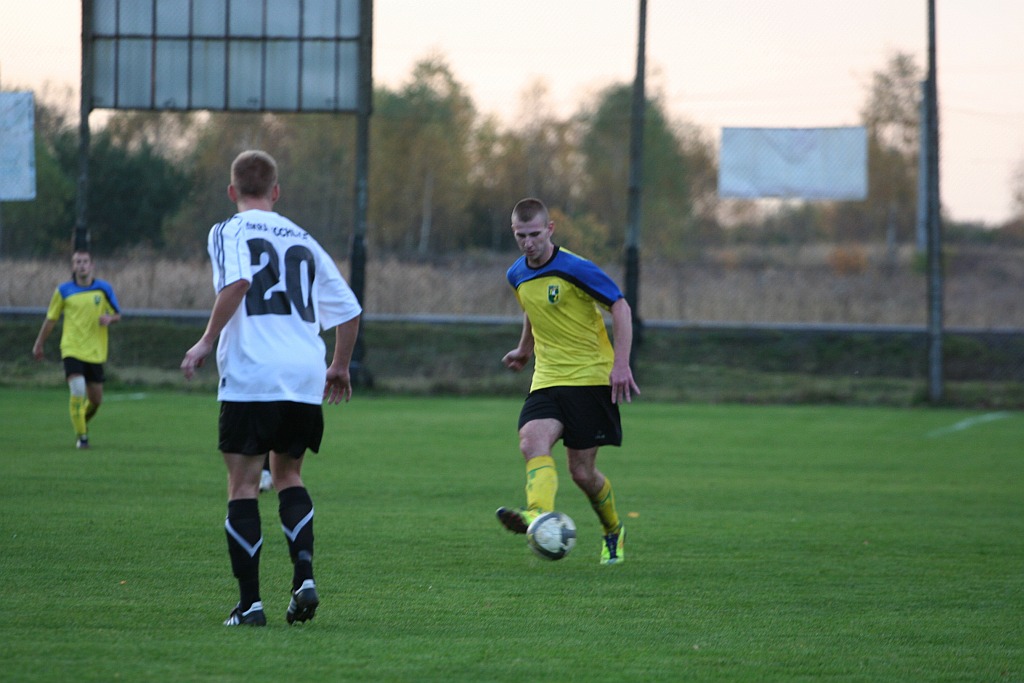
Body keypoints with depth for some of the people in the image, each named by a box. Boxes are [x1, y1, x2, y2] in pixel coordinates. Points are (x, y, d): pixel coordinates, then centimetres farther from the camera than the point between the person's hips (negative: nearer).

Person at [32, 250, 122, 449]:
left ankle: (83, 420, 40)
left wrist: (110, 318, -16)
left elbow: (117, 315, 8)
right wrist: (39, 344, 14)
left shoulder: (104, 289, 1)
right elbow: (51, 319, 10)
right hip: (72, 350, -2)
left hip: (95, 352, 2)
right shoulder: (63, 291, 0)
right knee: (78, 391, -20)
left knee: (95, 399, 7)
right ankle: (81, 436, -6)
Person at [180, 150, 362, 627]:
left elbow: (237, 282, -18)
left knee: (243, 484, 1)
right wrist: (340, 367, 31)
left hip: (252, 376, -5)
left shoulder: (229, 232, 4)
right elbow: (349, 310, 18)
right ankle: (304, 576, 1)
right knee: (287, 474, 20)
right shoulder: (303, 240, 18)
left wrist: (207, 341, -12)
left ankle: (250, 602, -3)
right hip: (306, 378, 5)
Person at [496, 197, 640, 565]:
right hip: (547, 380, 5)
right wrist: (525, 349, 40)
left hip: (590, 377, -5)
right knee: (532, 441, -25)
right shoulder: (517, 275, 8)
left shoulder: (575, 269, -12)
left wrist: (621, 364, -18)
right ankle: (540, 515, -47)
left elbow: (620, 307, -10)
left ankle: (614, 531, 25)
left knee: (582, 472, -2)